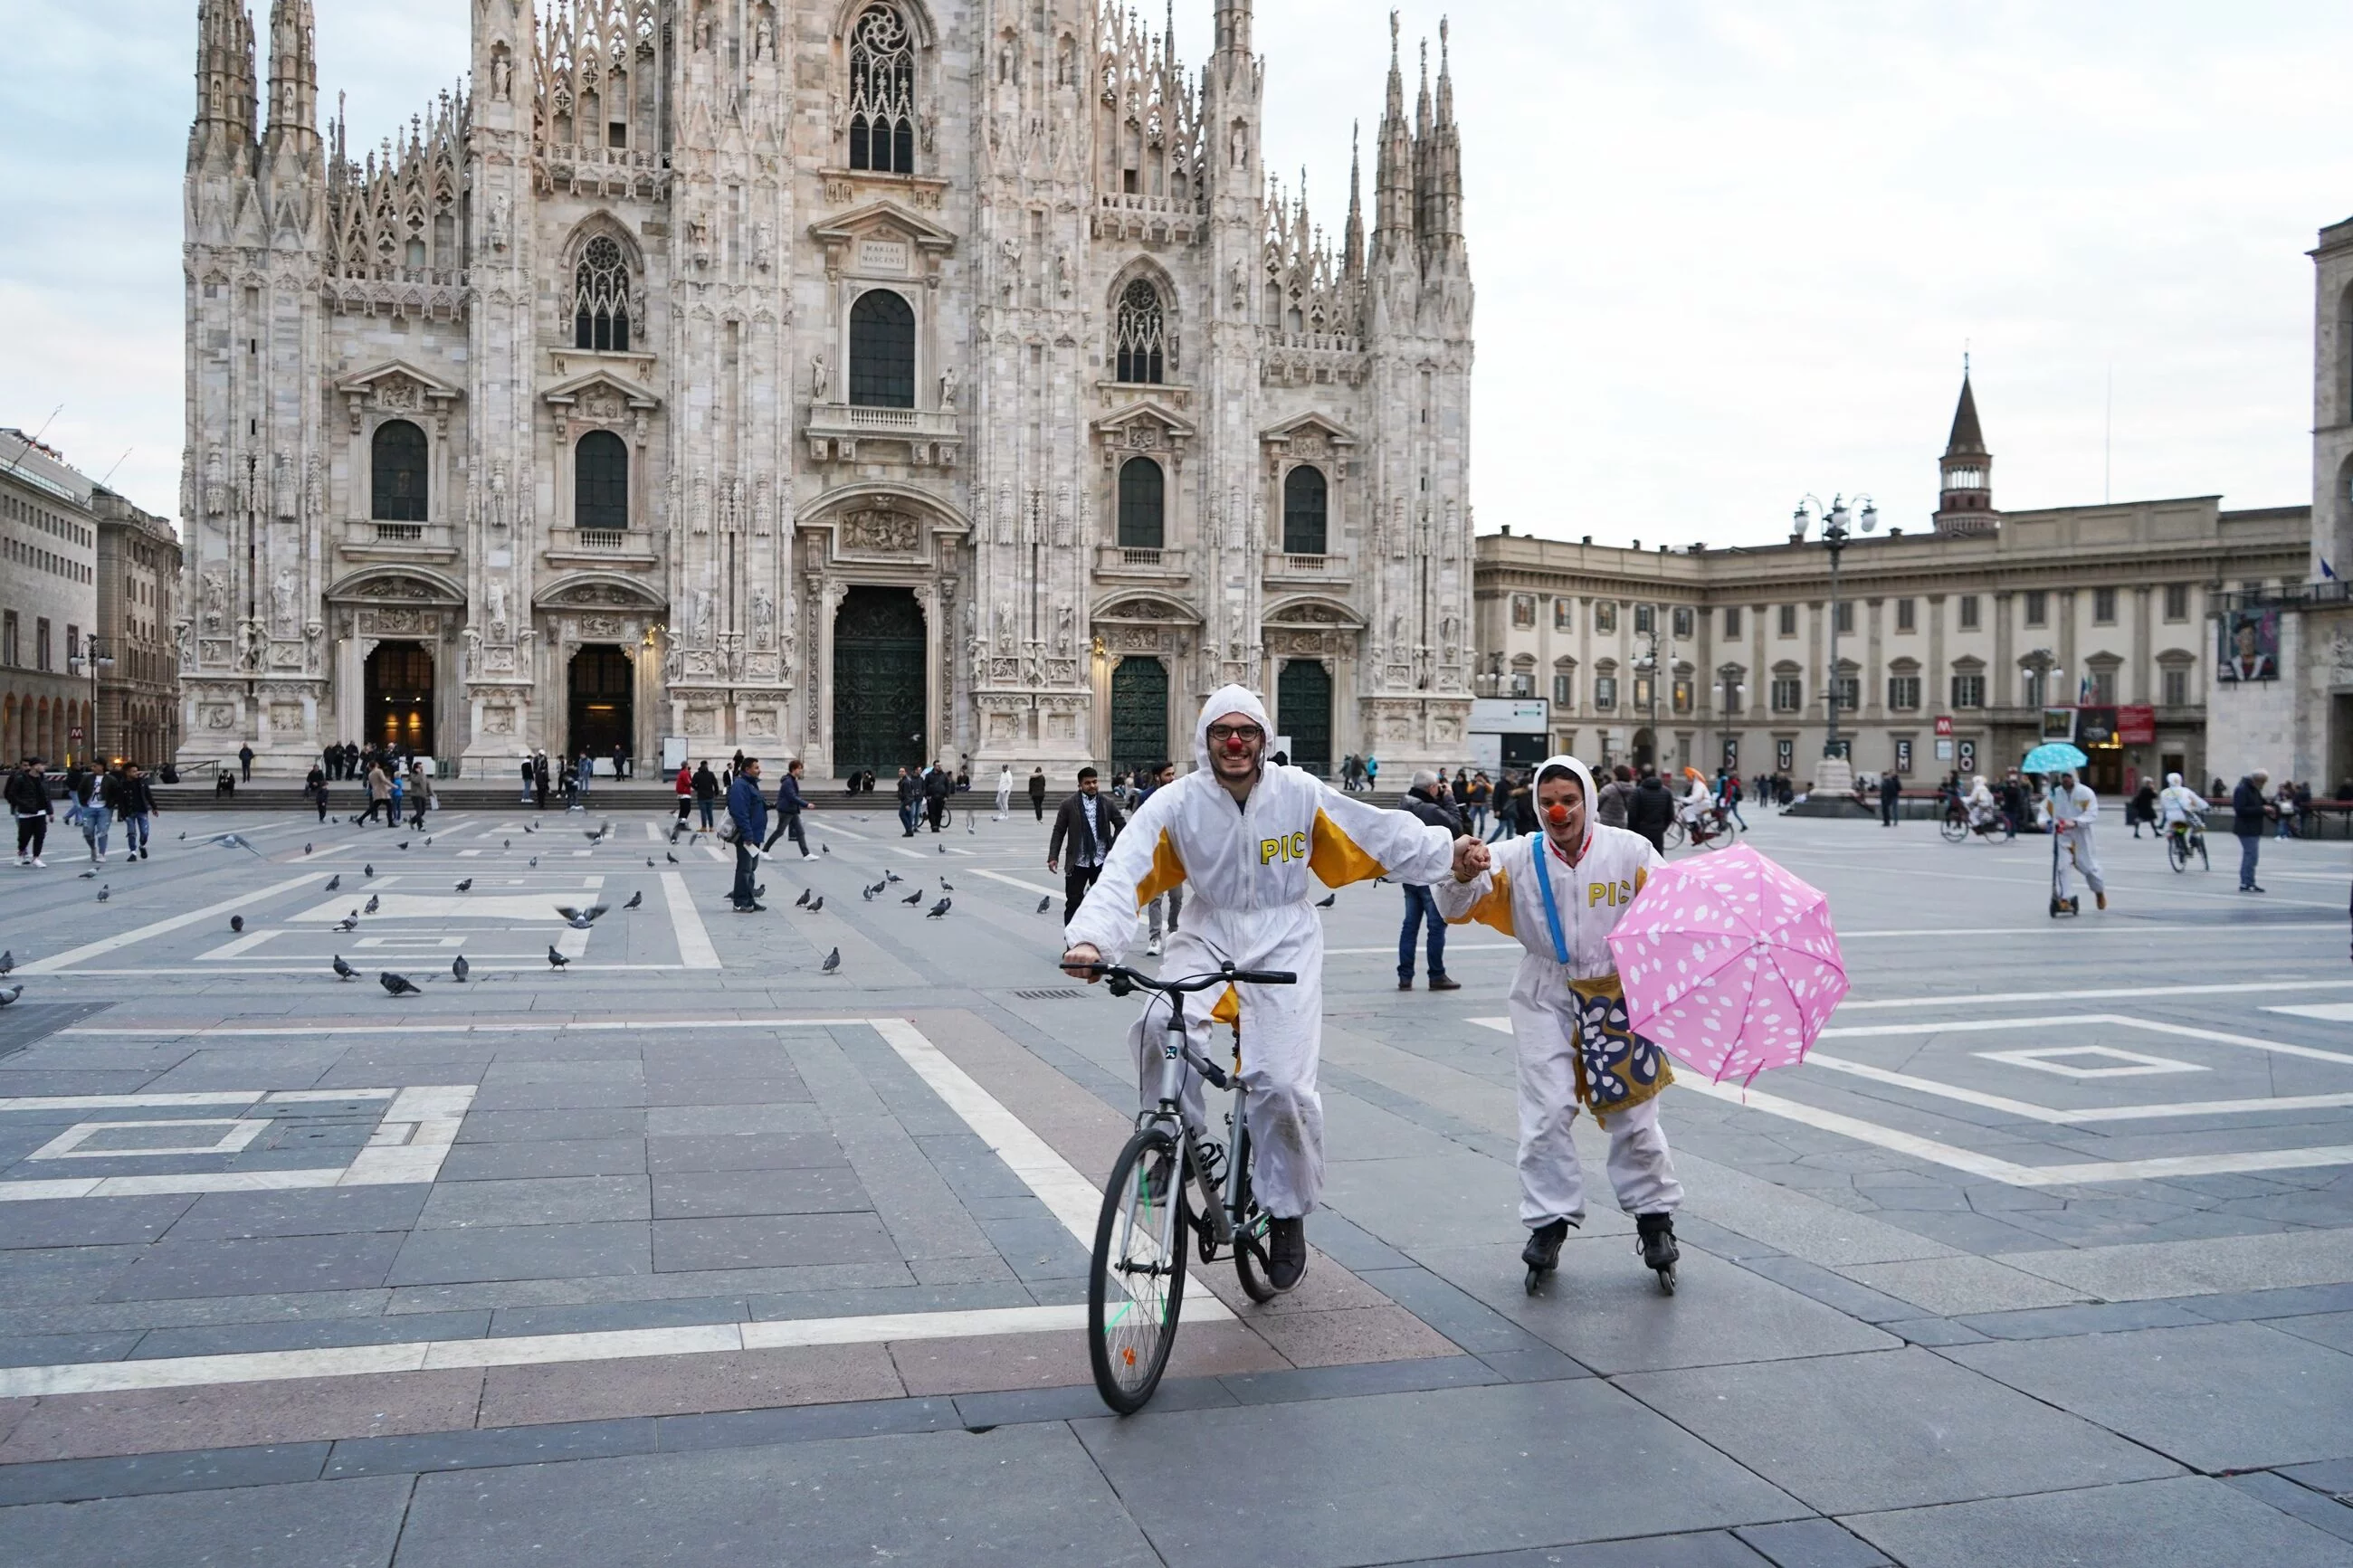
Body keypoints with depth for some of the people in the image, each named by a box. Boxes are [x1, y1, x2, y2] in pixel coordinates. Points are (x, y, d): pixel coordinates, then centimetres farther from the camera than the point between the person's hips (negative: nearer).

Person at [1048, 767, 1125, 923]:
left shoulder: (1107, 803, 3)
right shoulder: (1069, 804, -2)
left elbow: (1121, 824, 13)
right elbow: (1058, 831, 1)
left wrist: (1114, 845, 2)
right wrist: (1053, 856, -5)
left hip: (1101, 861, 2)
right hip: (1078, 862, -2)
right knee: (1073, 902, 2)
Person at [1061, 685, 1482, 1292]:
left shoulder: (1300, 792, -7)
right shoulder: (1177, 803, -9)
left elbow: (1379, 833, 5)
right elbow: (1125, 875, -18)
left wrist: (1448, 852, 4)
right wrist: (1090, 939, -34)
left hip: (1285, 944, 0)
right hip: (1210, 939, 1)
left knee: (1282, 1084, -10)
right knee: (1161, 1025, -30)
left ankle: (1287, 1214, 14)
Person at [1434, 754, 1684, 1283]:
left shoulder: (1630, 851, -5)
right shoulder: (1519, 857, -4)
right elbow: (1460, 909, -9)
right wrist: (1463, 876, -31)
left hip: (1619, 995, 0)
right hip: (1547, 998, 0)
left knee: (1634, 1115, 7)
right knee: (1546, 1114, -2)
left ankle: (1654, 1217, 25)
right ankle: (1550, 1219, 12)